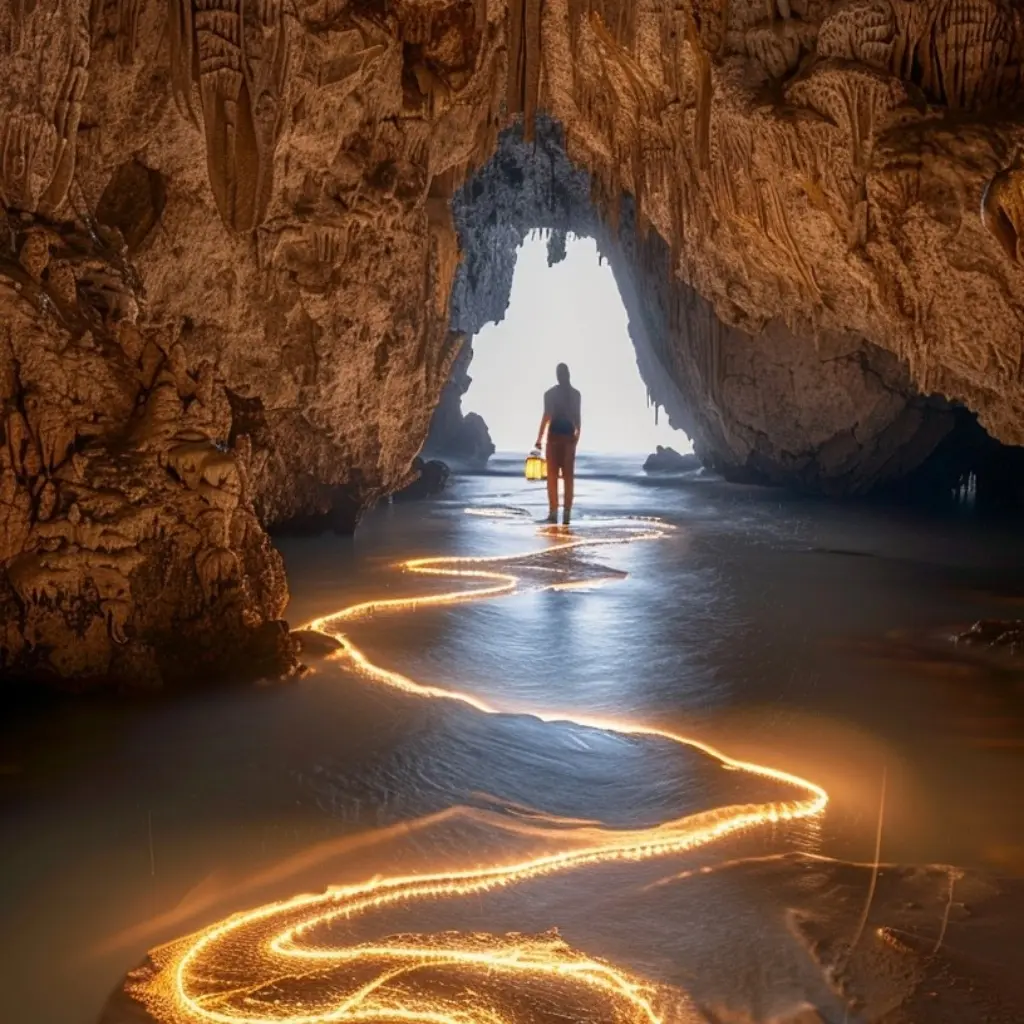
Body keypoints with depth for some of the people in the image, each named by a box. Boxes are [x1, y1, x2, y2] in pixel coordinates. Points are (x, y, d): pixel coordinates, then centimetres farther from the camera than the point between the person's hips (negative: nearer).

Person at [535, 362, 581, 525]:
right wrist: (577, 435, 17)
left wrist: (539, 438, -7)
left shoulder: (550, 393, -5)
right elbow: (577, 417, 6)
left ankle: (553, 512, -4)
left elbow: (547, 416, -9)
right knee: (568, 476, 5)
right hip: (569, 435, 3)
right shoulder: (575, 394, 5)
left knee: (552, 476, 1)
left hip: (554, 435, -3)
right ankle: (567, 513, 1)